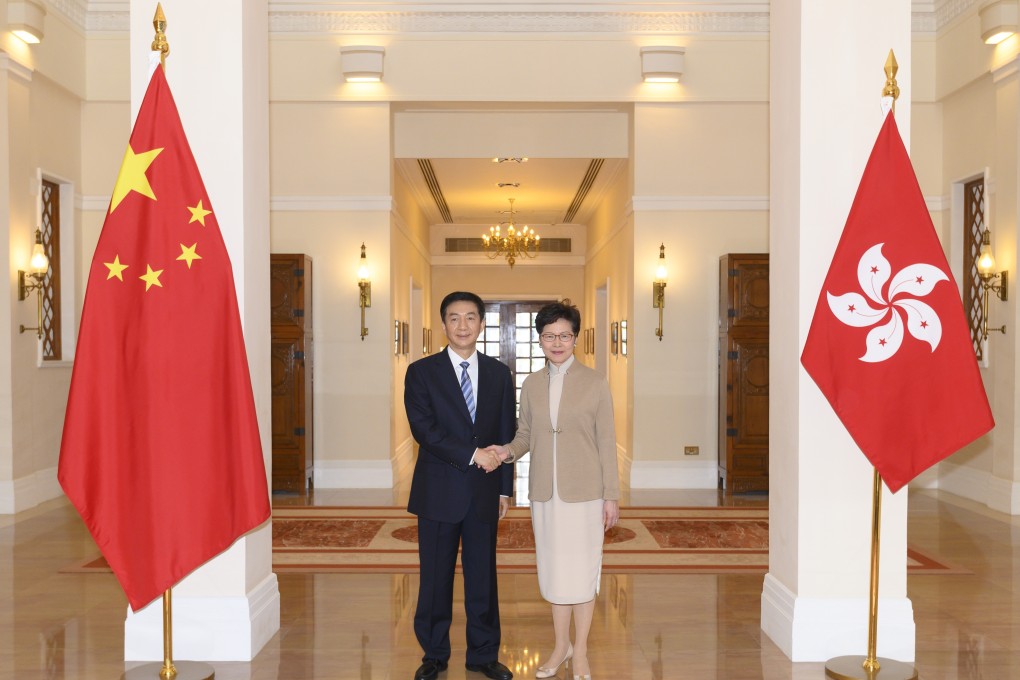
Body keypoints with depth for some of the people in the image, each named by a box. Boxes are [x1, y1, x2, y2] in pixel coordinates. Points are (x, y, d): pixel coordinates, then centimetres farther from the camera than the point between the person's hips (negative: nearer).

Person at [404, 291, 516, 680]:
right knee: (435, 577, 9)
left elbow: (506, 436, 9)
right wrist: (472, 454, -18)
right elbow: (423, 429, -13)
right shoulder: (421, 372, -2)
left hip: (483, 492, 2)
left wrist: (505, 489, 7)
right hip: (438, 491, -2)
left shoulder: (499, 374, 7)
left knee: (483, 575, 10)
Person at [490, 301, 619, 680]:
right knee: (553, 567, 12)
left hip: (584, 492, -3)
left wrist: (612, 495, -4)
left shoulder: (595, 384, -4)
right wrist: (508, 452, -10)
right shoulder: (531, 385, 5)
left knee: (581, 569, 5)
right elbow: (526, 433, 12)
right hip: (545, 492, 3)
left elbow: (606, 442, -3)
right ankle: (561, 645, 30)